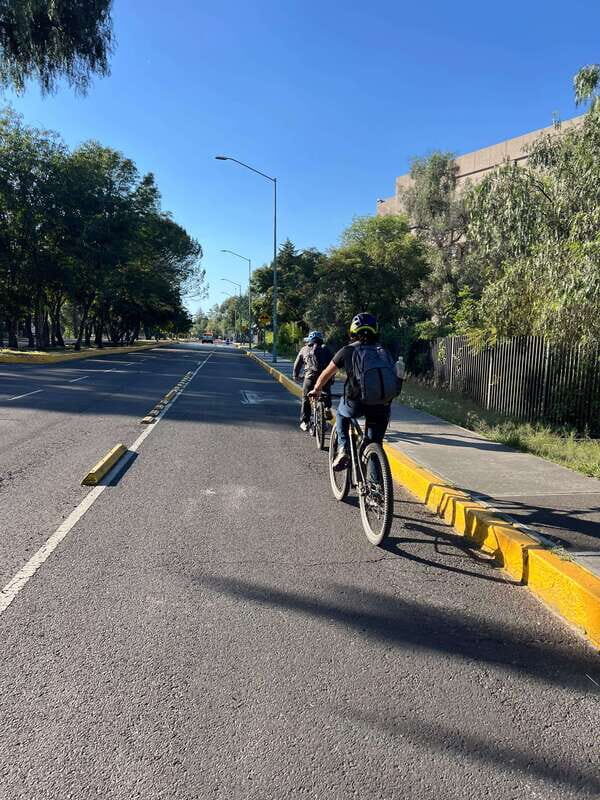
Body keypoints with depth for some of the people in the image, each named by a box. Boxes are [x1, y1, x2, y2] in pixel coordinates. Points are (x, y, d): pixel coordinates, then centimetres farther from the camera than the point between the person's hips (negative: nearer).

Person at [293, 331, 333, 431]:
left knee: (306, 399, 11)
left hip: (310, 376, -1)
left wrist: (296, 376, 35)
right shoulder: (325, 349, 19)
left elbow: (297, 364, 21)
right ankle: (327, 408, 5)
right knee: (326, 394, 28)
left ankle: (304, 422, 12)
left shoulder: (305, 349, 19)